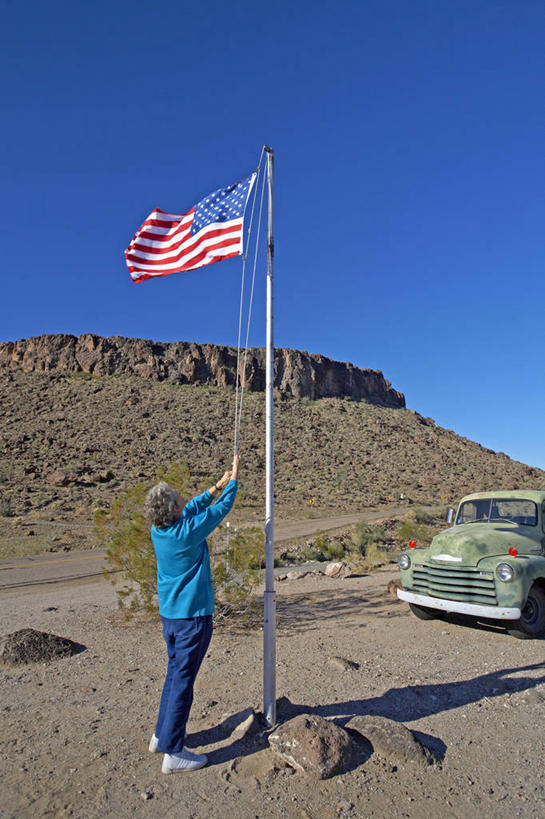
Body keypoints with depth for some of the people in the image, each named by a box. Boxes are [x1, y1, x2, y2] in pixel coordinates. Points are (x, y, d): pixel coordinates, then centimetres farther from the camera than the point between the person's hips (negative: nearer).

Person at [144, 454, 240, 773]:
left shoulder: (158, 530, -1)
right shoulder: (188, 531, -23)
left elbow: (194, 507, 15)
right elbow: (222, 508, -10)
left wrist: (218, 486, 20)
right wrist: (234, 479, 4)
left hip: (169, 614, 8)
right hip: (193, 615, -8)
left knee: (175, 673, 22)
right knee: (182, 680, 2)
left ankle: (162, 735, 35)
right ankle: (173, 751, 14)